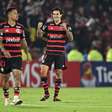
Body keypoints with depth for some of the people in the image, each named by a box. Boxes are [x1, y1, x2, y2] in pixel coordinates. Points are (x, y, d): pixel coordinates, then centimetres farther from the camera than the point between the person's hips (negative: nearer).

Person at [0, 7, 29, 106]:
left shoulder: (20, 27, 8)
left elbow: (23, 41, 17)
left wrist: (27, 53, 15)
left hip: (17, 56, 1)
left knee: (17, 75, -16)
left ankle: (16, 98, -20)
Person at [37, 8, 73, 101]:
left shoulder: (66, 26, 1)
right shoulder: (48, 25, 6)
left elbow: (71, 38, -7)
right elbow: (40, 35, 5)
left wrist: (66, 29, -22)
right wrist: (39, 28, -15)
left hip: (60, 54, -1)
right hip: (49, 52, 1)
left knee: (59, 73, 0)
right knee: (43, 71, -11)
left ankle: (56, 95, 10)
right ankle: (46, 93, 2)